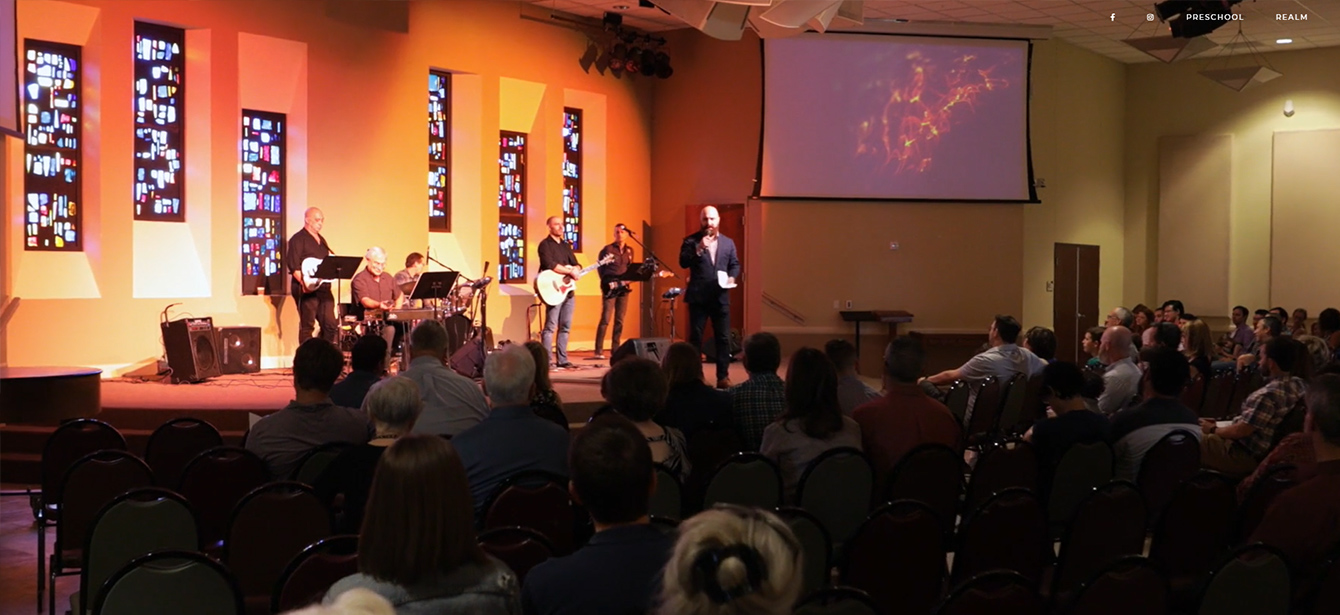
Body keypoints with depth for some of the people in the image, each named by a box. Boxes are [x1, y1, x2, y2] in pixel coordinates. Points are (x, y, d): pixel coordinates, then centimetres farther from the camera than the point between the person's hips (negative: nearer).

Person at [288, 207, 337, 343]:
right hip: (307, 290, -8)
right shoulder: (298, 239, -4)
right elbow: (293, 266, -14)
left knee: (330, 326, 4)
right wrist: (304, 283, -24)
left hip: (324, 288, 8)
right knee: (307, 326, -5)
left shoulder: (321, 240, 22)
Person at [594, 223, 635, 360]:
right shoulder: (607, 249, -2)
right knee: (605, 319, -11)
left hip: (623, 288, 5)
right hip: (610, 288, -5)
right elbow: (600, 268, -3)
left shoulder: (629, 250, 13)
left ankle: (615, 350, 11)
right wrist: (607, 282, -11)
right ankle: (598, 351, -11)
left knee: (619, 320, 6)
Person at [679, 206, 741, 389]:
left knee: (723, 338, 2)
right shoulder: (691, 241, 1)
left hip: (721, 296, 2)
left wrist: (732, 277, -5)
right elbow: (683, 263, -10)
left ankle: (723, 376, 8)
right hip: (698, 296, -2)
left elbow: (735, 264, 15)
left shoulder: (728, 242, 12)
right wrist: (698, 249, -22)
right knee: (695, 337, 2)